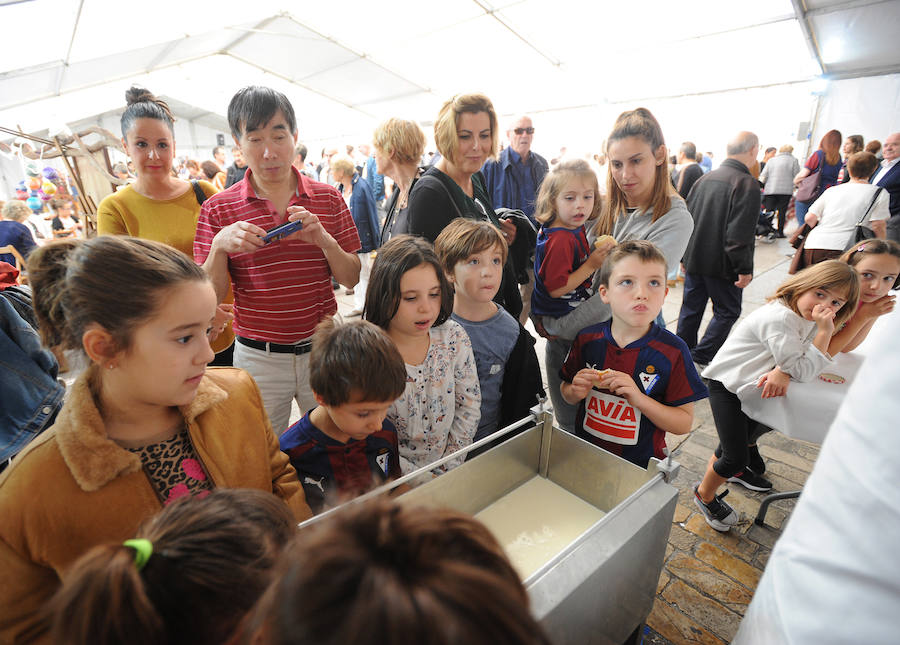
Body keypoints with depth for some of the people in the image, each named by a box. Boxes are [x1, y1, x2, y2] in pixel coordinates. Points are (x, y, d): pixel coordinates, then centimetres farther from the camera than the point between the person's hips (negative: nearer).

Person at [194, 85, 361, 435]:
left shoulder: (328, 199, 1)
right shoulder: (218, 209, -2)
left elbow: (351, 278, -1)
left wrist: (323, 239, -18)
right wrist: (219, 246, -20)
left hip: (322, 349, 1)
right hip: (258, 356, 0)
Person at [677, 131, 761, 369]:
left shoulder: (706, 178, 7)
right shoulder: (747, 184, -14)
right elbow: (739, 234, -21)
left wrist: (686, 256, 18)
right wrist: (745, 268, -14)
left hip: (694, 260, 6)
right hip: (721, 264, -6)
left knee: (690, 309, 14)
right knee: (727, 311, 10)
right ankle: (701, 357, 6)